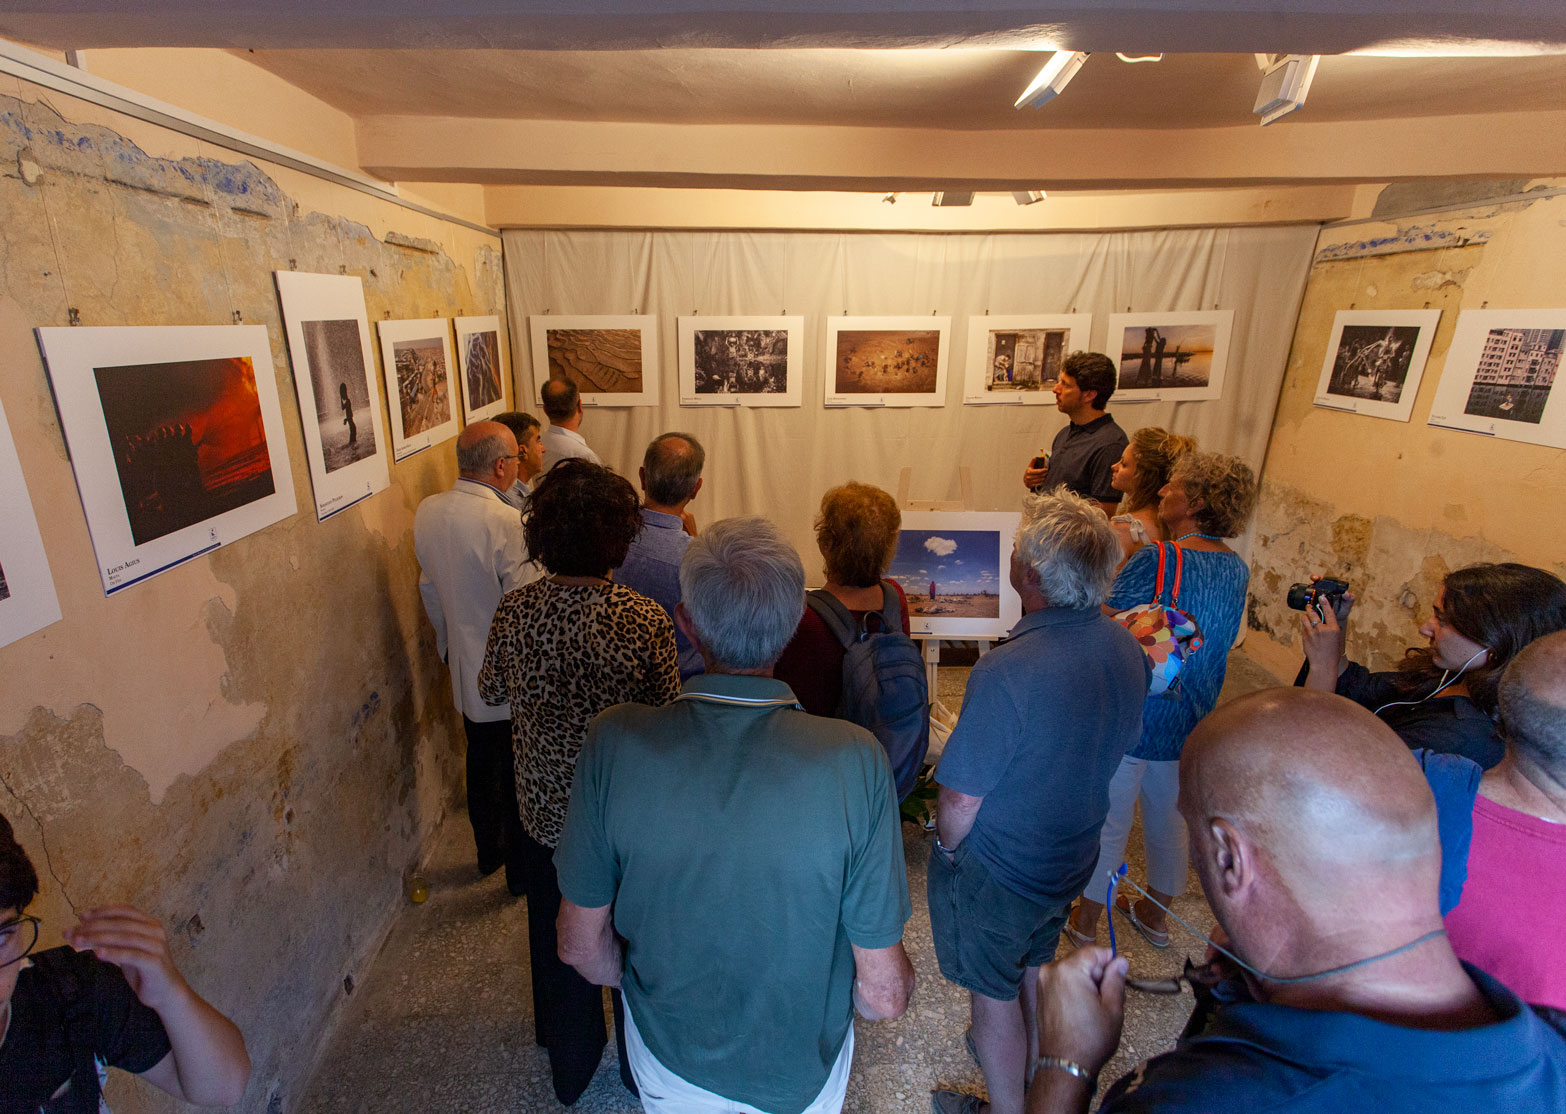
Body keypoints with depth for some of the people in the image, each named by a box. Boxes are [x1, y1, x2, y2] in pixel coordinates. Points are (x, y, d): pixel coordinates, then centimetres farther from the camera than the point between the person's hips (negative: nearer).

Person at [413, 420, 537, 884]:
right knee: (517, 771, 10)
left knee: (481, 759, 23)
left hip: (464, 664, 7)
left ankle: (488, 851, 41)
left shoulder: (427, 512, -2)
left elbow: (430, 588, 10)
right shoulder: (505, 521, -25)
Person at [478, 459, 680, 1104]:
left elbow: (491, 693, 2)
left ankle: (570, 1070, 52)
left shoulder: (514, 611, -16)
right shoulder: (644, 620, -26)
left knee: (557, 943, 27)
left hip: (545, 814, 3)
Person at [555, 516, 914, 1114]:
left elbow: (582, 944, -13)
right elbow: (883, 993, -21)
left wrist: (641, 985, 8)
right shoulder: (855, 761, -31)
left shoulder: (613, 743, -27)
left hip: (668, 1065, 1)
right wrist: (892, 985, 3)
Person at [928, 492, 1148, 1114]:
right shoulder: (1125, 648, -12)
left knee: (993, 992, 19)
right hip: (1074, 855, 7)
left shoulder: (1007, 674, -37)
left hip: (994, 874, -7)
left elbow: (960, 802, -27)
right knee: (1037, 966, 32)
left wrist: (947, 849, -6)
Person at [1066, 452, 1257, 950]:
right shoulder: (1237, 568, 0)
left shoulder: (1155, 559, -25)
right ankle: (1154, 914, 45)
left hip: (1134, 716, -7)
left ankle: (1084, 919, 31)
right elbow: (1217, 640, 11)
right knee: (1169, 816, 24)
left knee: (1109, 820, 11)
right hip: (1191, 721, 7)